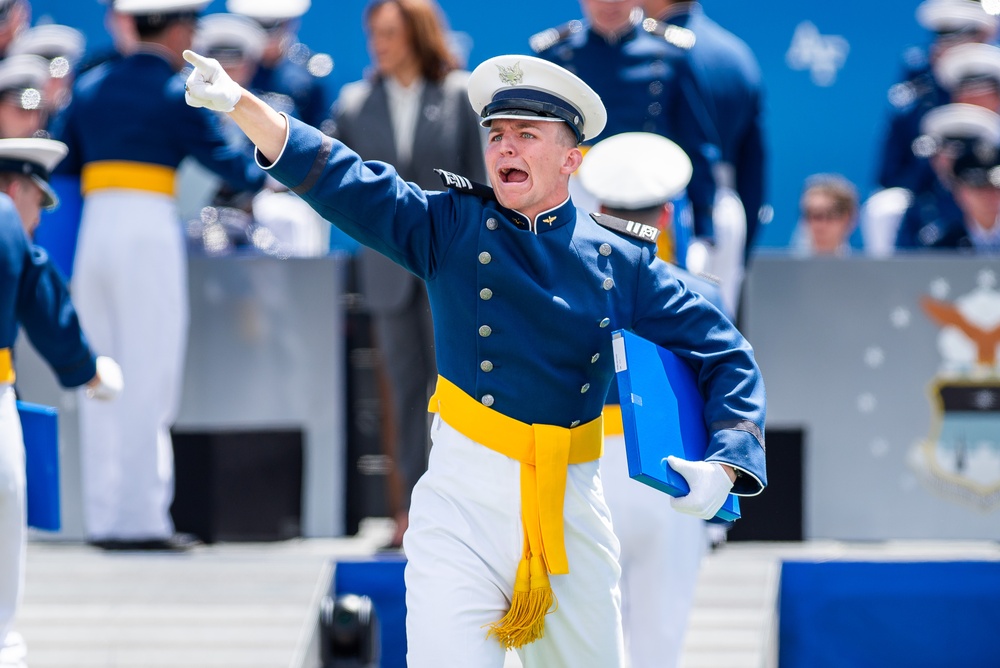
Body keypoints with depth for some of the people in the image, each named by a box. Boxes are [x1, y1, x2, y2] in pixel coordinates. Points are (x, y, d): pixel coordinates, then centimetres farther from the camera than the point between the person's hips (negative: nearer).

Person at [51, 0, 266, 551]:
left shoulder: (91, 87, 13)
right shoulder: (176, 93, -3)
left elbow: (62, 164, 14)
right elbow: (224, 159, 0)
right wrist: (271, 175, 18)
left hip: (94, 233, 6)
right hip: (148, 233, -6)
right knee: (149, 382, -2)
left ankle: (102, 516, 9)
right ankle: (141, 518, -4)